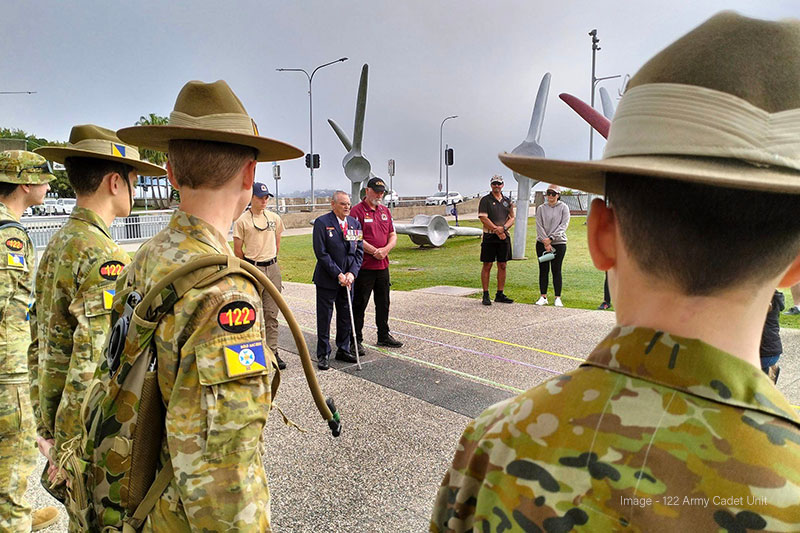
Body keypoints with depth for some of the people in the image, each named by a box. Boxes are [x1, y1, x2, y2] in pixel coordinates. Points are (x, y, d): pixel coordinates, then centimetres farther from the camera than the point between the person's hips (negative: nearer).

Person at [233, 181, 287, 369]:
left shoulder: (275, 218, 7)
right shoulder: (242, 220, -6)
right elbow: (237, 250, -1)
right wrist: (251, 264, 9)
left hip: (272, 269, 4)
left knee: (272, 313, 5)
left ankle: (272, 352, 11)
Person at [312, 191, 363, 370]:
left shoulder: (355, 223, 7)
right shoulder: (322, 222, -10)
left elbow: (359, 251, 7)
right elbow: (321, 253, -14)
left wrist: (352, 273, -7)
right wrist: (338, 274, -16)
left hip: (347, 278, 5)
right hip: (327, 280, -5)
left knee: (346, 316, 13)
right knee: (324, 317, 3)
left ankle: (343, 350, 28)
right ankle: (323, 355, 14)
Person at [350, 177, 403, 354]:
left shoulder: (385, 211, 14)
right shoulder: (357, 211, -7)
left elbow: (393, 235, 13)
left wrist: (386, 249, -6)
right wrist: (374, 251, -17)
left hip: (383, 265, 7)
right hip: (364, 266, -7)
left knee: (383, 303, 16)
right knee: (359, 304, 0)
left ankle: (383, 336, 29)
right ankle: (356, 340, 8)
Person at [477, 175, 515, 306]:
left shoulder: (507, 200, 14)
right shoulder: (485, 200, -1)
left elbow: (512, 218, 10)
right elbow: (483, 219, -10)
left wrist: (503, 228, -10)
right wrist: (497, 230, -13)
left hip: (504, 237, 5)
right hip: (489, 237, -4)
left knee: (502, 266, 6)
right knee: (487, 266, -2)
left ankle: (500, 294, 15)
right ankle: (486, 295, 4)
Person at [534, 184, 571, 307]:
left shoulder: (563, 207, 2)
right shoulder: (541, 208, 6)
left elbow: (563, 225, -7)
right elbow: (539, 226, -1)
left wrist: (551, 238, -16)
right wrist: (545, 242, -12)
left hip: (559, 243, -2)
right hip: (542, 243, 2)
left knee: (556, 270, 1)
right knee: (543, 270, 4)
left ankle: (558, 298, 6)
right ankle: (543, 297, 10)